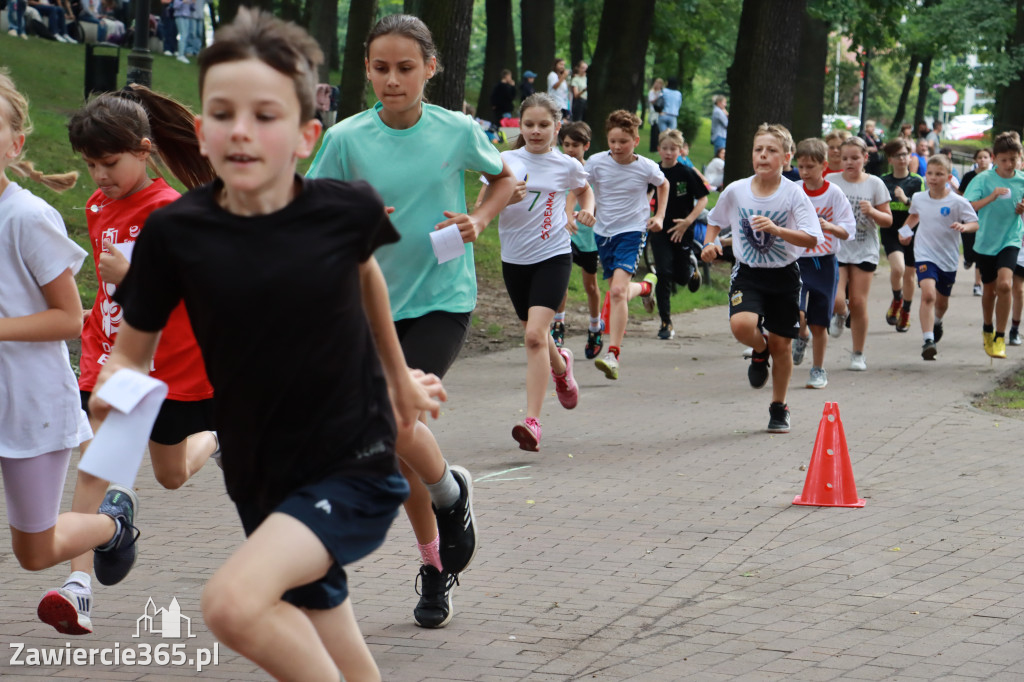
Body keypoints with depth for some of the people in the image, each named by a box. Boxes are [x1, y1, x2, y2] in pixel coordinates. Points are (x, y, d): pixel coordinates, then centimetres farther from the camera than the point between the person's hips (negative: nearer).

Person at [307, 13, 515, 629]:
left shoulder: (458, 132, -5)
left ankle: (452, 493, 9)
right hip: (377, 302, 2)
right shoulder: (347, 139, -6)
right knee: (398, 452, 8)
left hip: (444, 299, -2)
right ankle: (435, 566, 29)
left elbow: (505, 178, 14)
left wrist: (479, 221, -3)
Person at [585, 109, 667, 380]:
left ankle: (612, 354, -21)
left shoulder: (646, 167, -9)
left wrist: (659, 217, 7)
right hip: (603, 232, 4)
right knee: (618, 291, 16)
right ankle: (646, 286, 53)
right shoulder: (596, 163, -8)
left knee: (617, 291, -20)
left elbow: (663, 185, 13)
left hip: (633, 230, -4)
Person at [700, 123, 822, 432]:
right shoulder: (736, 191, -4)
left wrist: (776, 229, -30)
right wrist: (710, 243, -4)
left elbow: (812, 239, -17)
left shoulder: (793, 194, -11)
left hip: (784, 276, -1)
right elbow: (715, 220, 15)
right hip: (748, 274, 1)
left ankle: (779, 407, 28)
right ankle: (760, 352, 11)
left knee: (781, 344, 6)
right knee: (741, 325, -27)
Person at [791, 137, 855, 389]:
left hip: (825, 262, 0)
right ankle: (802, 336, 17)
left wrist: (829, 226, -25)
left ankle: (818, 370, 22)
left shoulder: (834, 194, -5)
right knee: (796, 314, -18)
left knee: (819, 323, 4)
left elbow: (847, 231, -7)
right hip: (796, 261, 0)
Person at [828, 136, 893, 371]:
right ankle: (840, 314, 26)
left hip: (864, 251, 0)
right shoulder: (832, 182, 1)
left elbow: (888, 220, 4)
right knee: (835, 301, -13)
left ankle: (858, 354, 15)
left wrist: (872, 212, -16)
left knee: (858, 303, -1)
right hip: (836, 248, 0)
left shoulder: (874, 184, 1)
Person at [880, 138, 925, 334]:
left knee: (908, 274, 8)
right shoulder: (883, 181, 4)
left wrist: (906, 200, -23)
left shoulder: (917, 181, -1)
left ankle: (905, 313, 26)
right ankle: (896, 300, 4)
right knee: (897, 267, -22)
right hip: (890, 231, 0)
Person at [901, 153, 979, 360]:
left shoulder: (957, 202, -11)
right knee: (928, 294, -24)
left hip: (948, 259, 0)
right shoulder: (918, 198, 0)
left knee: (942, 302, 18)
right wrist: (905, 230, 9)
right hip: (925, 255, 0)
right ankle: (928, 341, -27)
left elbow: (975, 224, -10)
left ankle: (937, 321, 54)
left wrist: (964, 227, -30)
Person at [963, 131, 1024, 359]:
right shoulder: (983, 179, -11)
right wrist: (991, 197, -34)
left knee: (1004, 283, -22)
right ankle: (987, 330, 42)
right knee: (989, 289, 15)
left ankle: (1000, 337, -10)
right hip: (985, 241, 0)